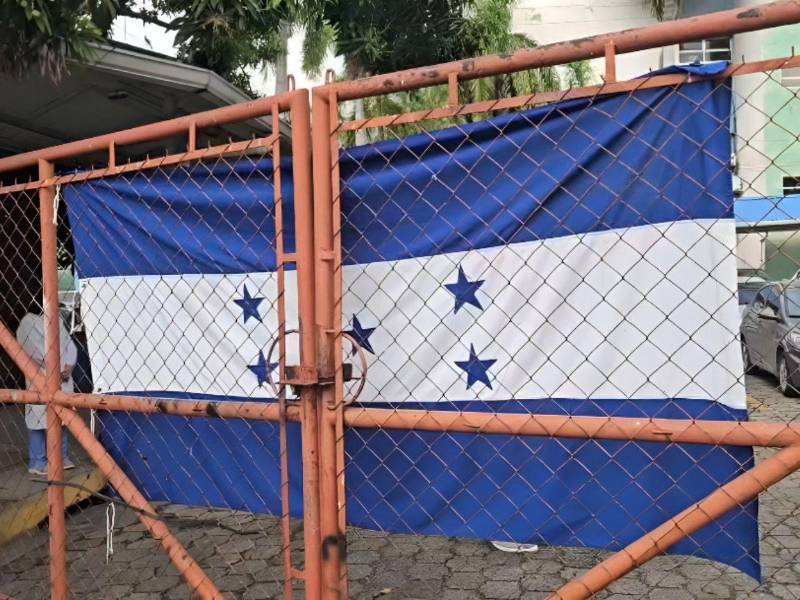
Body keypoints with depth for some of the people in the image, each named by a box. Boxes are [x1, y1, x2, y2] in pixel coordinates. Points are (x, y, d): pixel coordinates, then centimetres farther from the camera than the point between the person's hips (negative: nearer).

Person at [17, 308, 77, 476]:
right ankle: (37, 463, 8)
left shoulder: (56, 320, 14)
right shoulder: (27, 325, -5)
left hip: (62, 378, 6)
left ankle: (61, 457, 22)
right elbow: (35, 351, -14)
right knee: (39, 419, -2)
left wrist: (69, 366, -8)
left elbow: (70, 344, 9)